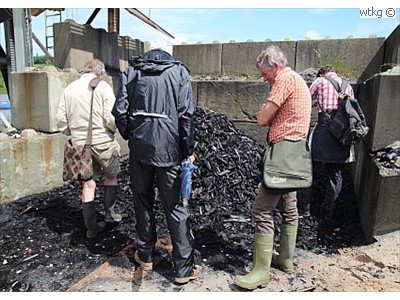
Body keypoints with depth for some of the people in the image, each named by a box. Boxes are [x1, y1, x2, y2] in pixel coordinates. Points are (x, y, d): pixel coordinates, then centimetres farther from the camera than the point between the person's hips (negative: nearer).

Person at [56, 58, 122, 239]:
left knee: (88, 183, 13)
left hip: (79, 143, 4)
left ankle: (91, 227, 20)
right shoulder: (102, 86, -8)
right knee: (111, 176, 19)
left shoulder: (69, 89, 6)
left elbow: (61, 121, 5)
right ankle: (109, 213, 28)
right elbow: (111, 118, -16)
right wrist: (114, 129, 4)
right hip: (102, 141, -4)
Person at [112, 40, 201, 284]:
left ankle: (145, 256, 32)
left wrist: (130, 136, 15)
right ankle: (184, 268, 13)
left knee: (143, 201, 17)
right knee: (175, 206, 5)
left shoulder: (132, 71, 8)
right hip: (169, 149, -2)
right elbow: (186, 113, -8)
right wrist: (189, 149, -2)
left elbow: (120, 110, 1)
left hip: (140, 148, 2)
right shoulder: (178, 71, 2)